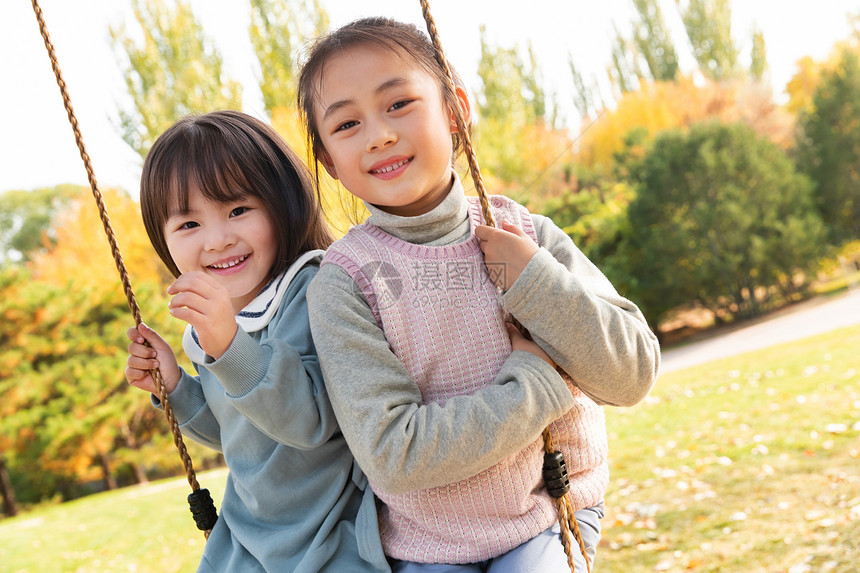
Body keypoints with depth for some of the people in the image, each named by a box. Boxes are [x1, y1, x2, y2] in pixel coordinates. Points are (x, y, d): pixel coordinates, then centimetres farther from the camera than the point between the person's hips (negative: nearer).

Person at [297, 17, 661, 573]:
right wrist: (536, 380, -19)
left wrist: (535, 281, -19)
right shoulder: (343, 283, -15)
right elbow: (393, 456, -22)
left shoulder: (524, 234, -7)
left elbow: (633, 376, -8)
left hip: (551, 525, 2)